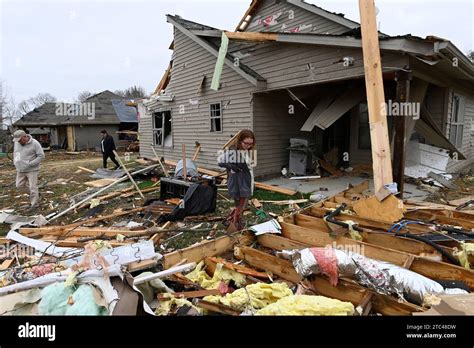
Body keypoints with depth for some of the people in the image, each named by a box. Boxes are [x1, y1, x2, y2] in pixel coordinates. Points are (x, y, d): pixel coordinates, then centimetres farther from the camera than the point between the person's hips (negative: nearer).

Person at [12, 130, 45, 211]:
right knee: (19, 185, 10)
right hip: (20, 170, 6)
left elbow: (41, 156, -14)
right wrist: (16, 163, 5)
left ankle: (35, 204, 9)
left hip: (32, 170, -6)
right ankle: (36, 192, 31)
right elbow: (15, 153, 18)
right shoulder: (17, 143, 2)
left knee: (33, 187, -3)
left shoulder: (35, 143, -15)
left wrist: (30, 164, -19)